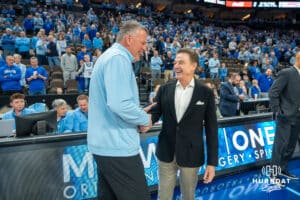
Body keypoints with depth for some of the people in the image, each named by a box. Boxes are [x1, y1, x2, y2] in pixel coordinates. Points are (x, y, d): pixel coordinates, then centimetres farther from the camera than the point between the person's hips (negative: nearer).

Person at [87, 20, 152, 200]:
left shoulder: (109, 56, 18)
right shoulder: (119, 58, -15)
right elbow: (120, 104, -27)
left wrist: (140, 116, 10)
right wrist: (145, 119, -10)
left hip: (105, 144, 11)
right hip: (117, 146, -11)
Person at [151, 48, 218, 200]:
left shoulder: (206, 92, -6)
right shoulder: (165, 89, -1)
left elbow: (211, 128, -5)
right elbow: (155, 112, 2)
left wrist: (212, 162, -6)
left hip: (191, 155, -1)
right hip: (166, 153, 2)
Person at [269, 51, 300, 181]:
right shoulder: (286, 73, -11)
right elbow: (273, 92, -15)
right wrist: (277, 111, -16)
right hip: (286, 116, -8)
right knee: (281, 145, -4)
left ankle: (282, 169, 27)